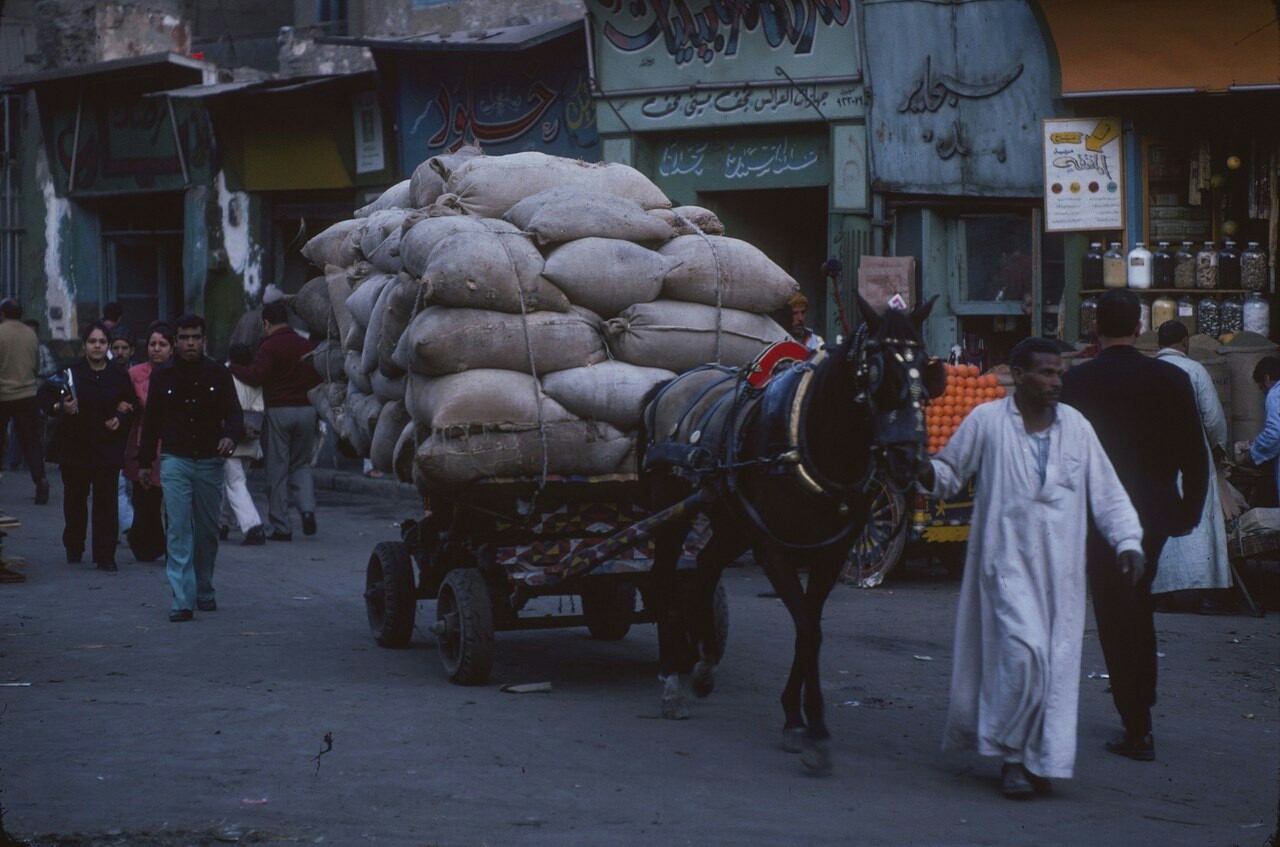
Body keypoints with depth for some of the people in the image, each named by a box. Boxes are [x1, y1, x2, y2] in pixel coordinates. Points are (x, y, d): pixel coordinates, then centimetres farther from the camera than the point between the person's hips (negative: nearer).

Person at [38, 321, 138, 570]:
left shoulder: (119, 376, 4)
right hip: (75, 445, -1)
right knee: (75, 499, 9)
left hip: (108, 449, 1)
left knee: (106, 501, -4)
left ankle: (105, 556, -2)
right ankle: (74, 548, 27)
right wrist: (60, 407, -20)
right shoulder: (69, 372, -3)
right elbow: (45, 398, -1)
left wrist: (121, 416, -1)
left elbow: (133, 403, 17)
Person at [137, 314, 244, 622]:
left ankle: (204, 591, 25)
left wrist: (230, 436, -20)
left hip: (210, 461, 1)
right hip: (175, 461, -1)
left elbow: (233, 413, 3)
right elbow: (151, 419, 11)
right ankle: (182, 600, -14)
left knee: (208, 530, 9)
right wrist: (145, 461, 10)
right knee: (178, 530, -10)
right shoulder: (163, 375, 4)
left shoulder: (218, 374, 4)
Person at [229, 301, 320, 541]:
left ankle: (281, 527, 3)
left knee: (277, 469, 2)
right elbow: (318, 379, 13)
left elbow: (256, 375, -17)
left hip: (279, 411, -5)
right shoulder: (307, 346, 9)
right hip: (306, 410, 5)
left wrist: (233, 367, -3)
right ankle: (307, 509, -4)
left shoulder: (270, 346, -8)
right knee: (301, 464, 18)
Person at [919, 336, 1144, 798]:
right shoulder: (986, 421, 0)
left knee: (1058, 660, 3)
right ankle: (1011, 753, -1)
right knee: (1024, 649, -16)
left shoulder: (1076, 427, 8)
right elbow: (952, 469, 10)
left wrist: (1127, 540, 0)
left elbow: (1107, 491, 11)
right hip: (1007, 558, -4)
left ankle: (1041, 758, 15)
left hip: (1061, 566, 4)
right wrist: (930, 474, -12)